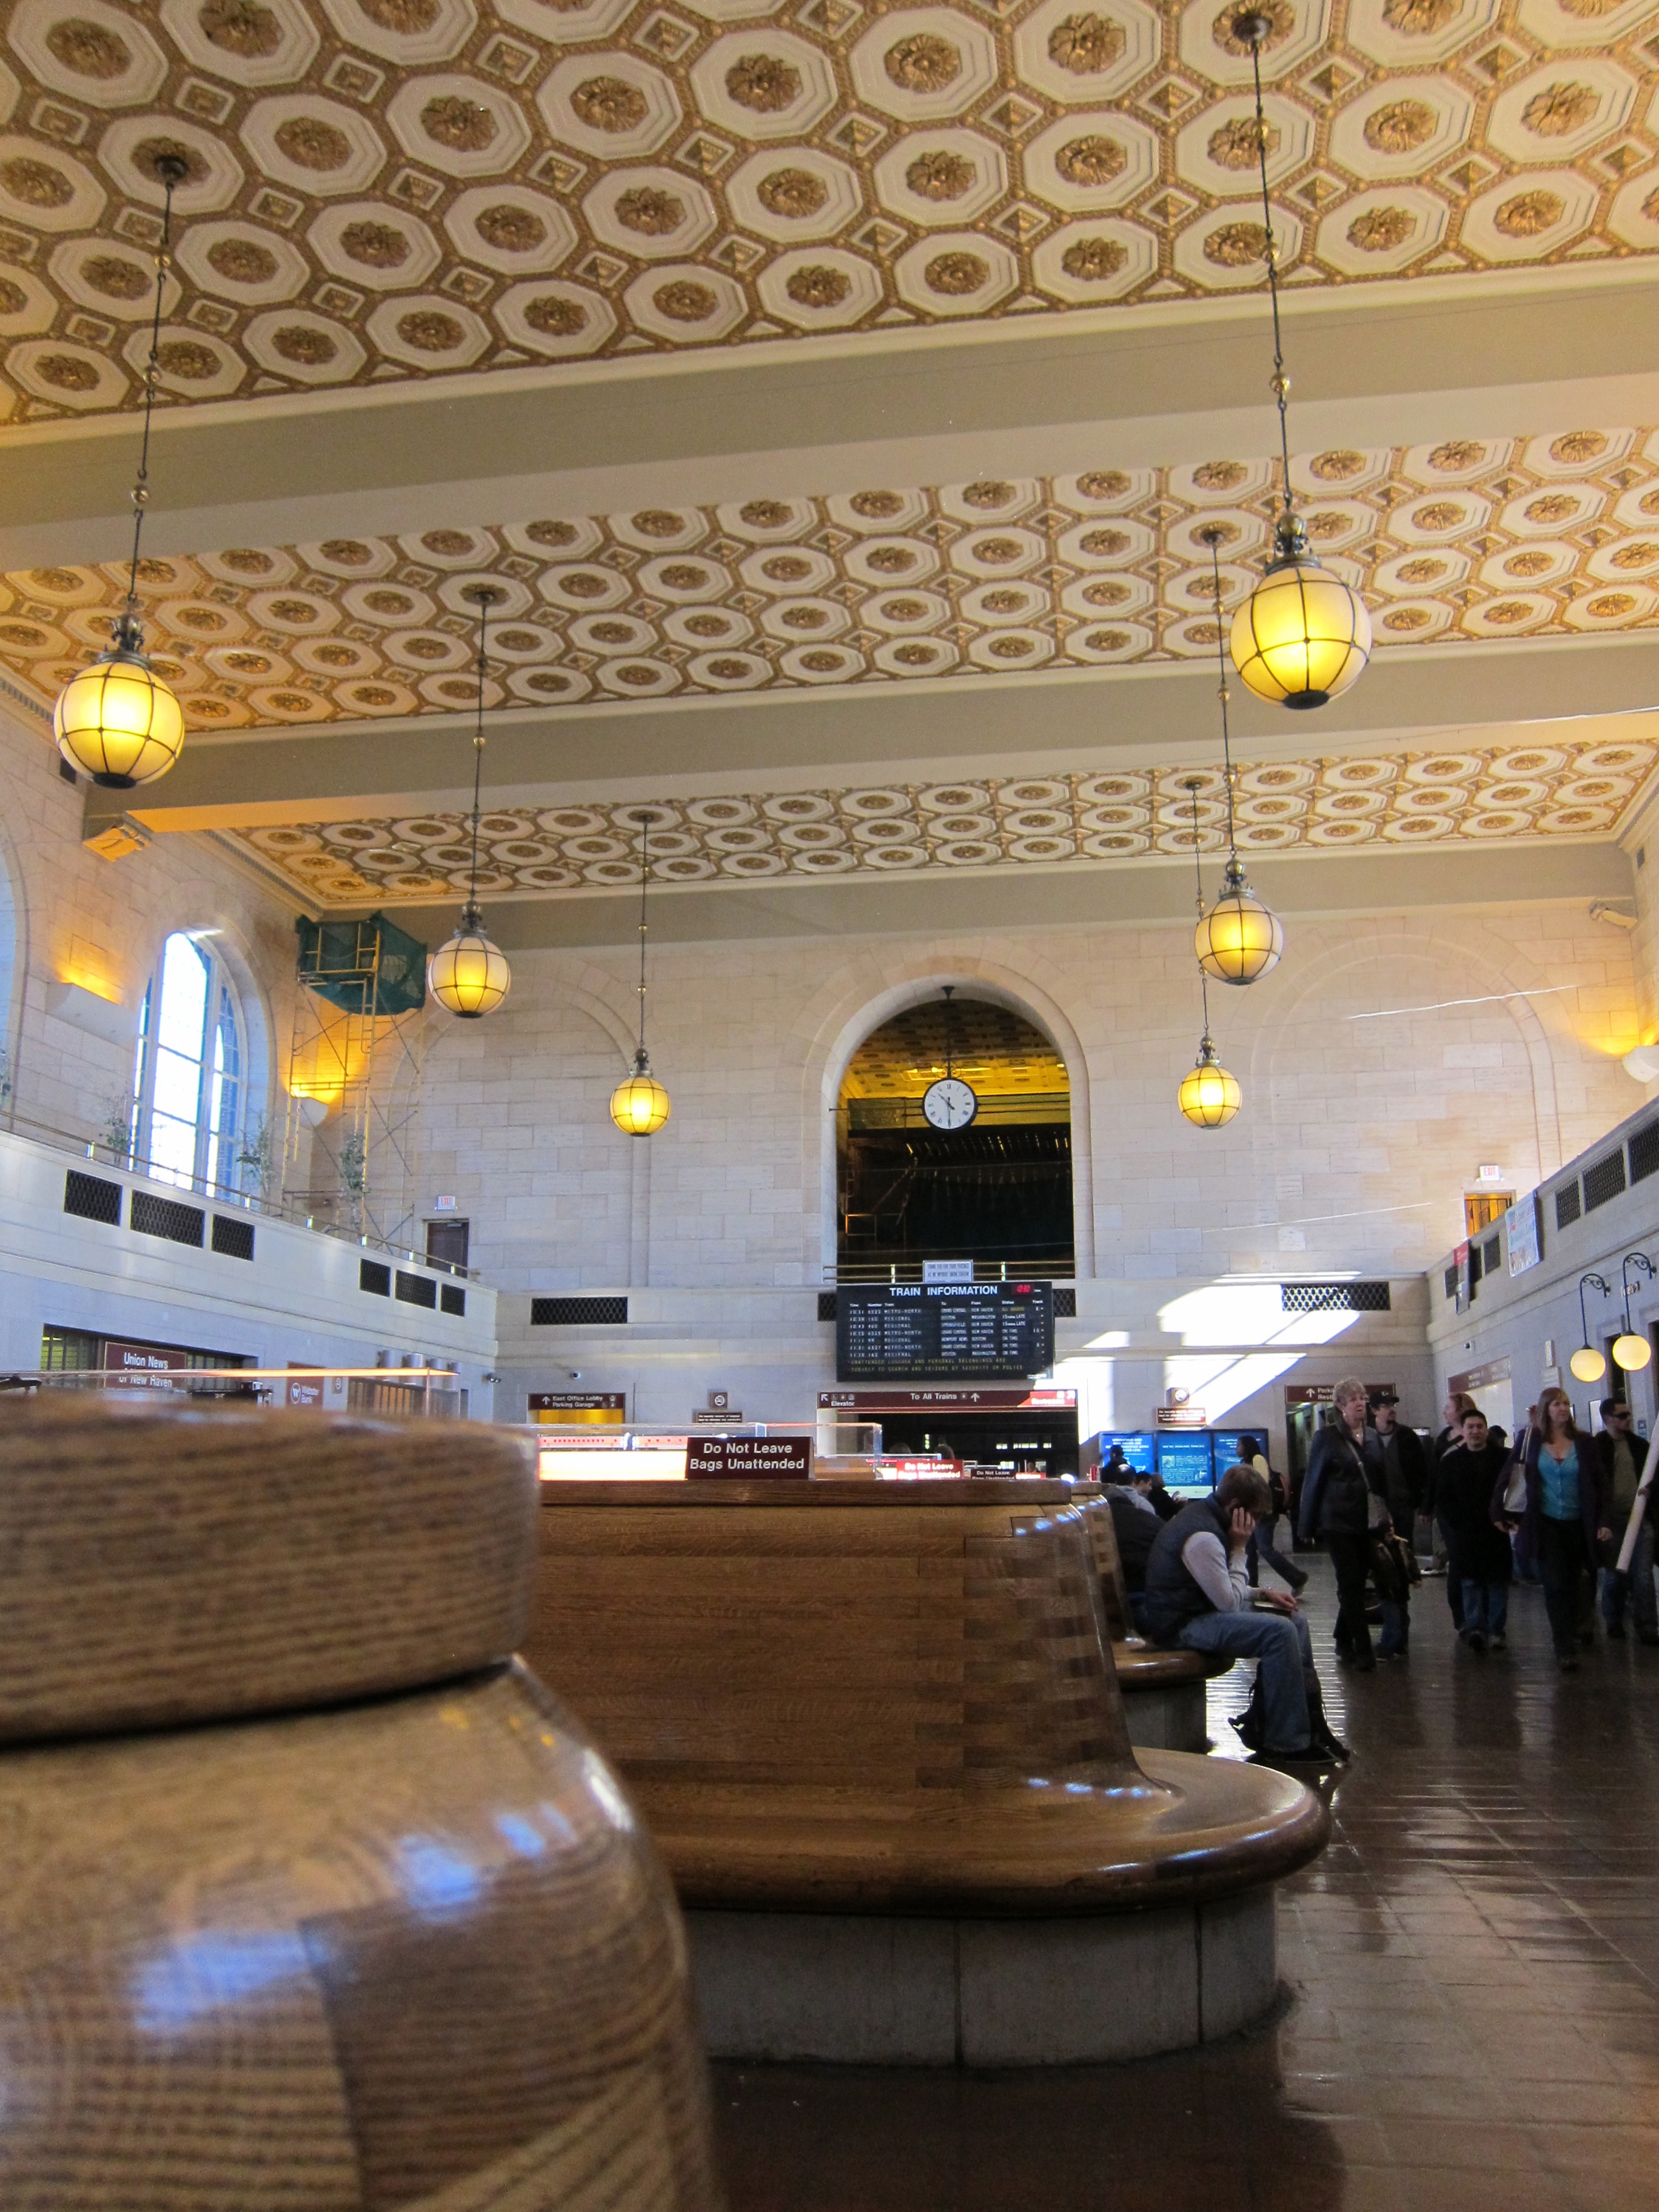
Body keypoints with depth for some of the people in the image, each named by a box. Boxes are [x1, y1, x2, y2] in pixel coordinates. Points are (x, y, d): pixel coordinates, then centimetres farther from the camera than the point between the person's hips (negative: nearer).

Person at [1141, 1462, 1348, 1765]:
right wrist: (1239, 1548, -13)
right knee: (1280, 1631, -25)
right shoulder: (1202, 1537, -23)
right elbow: (1230, 1603, -20)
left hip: (1203, 1608, 11)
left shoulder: (1205, 1515, 10)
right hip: (1181, 1625, -11)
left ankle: (1310, 1721, 13)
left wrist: (1263, 1593, 8)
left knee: (1295, 1619, 10)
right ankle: (1287, 1742, -16)